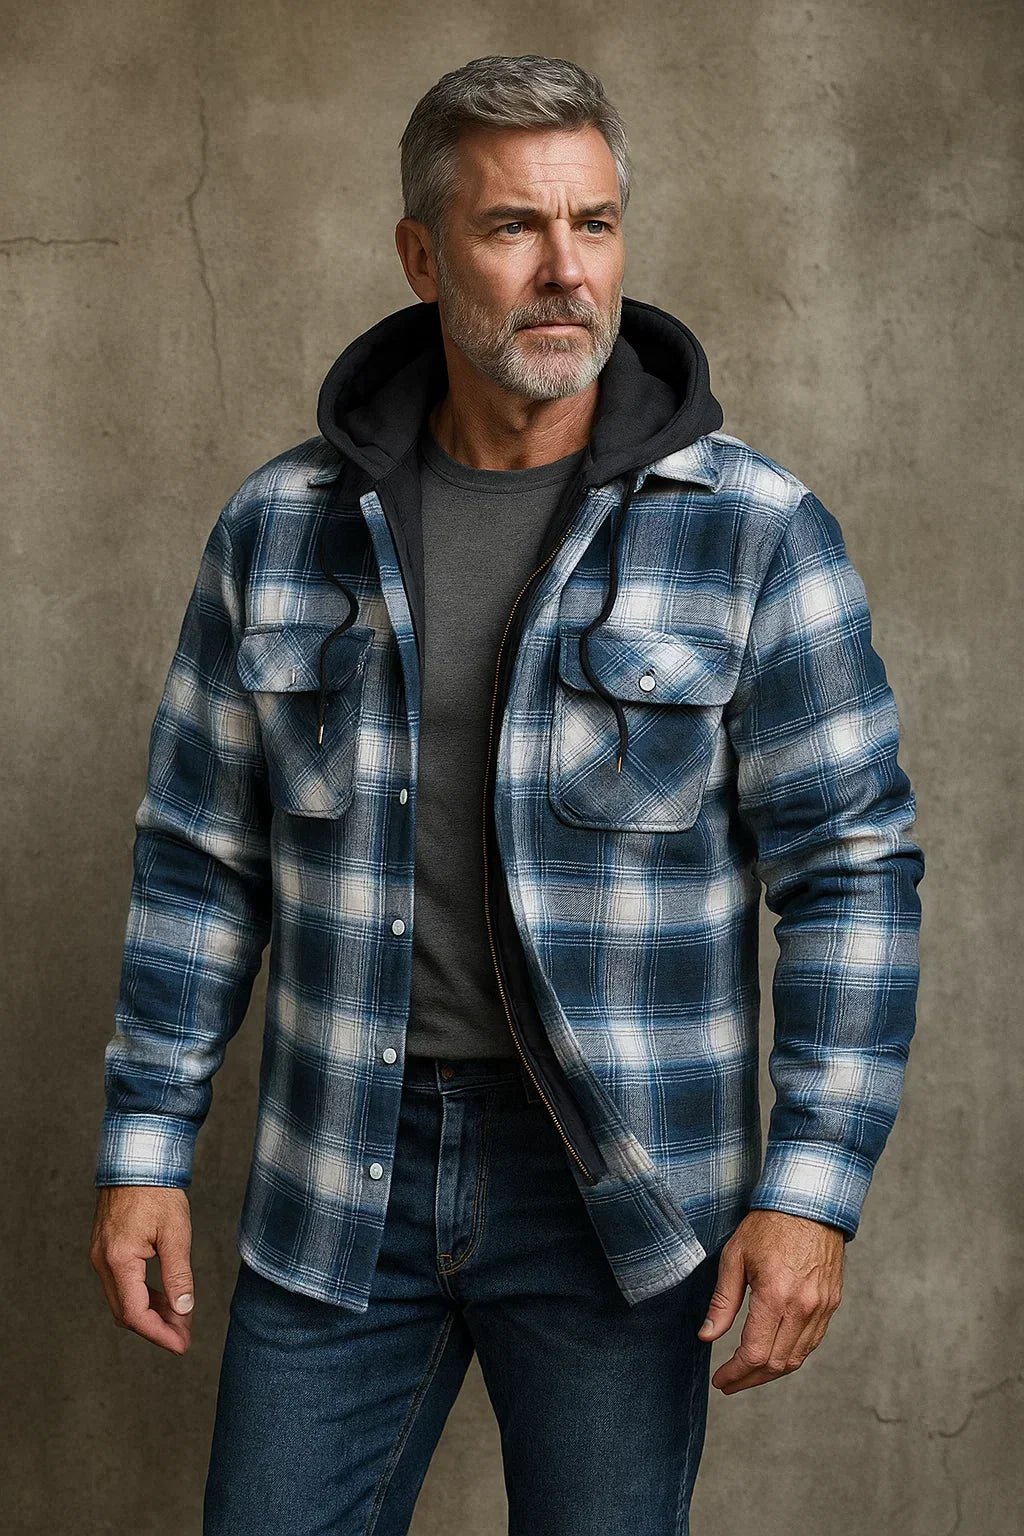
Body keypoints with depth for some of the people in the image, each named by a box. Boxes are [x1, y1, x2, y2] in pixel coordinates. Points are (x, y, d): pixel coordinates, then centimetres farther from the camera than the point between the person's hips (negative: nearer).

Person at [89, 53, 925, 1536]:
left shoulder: (754, 533, -7)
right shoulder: (282, 525, 1)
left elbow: (851, 865, -7)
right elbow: (203, 853, 6)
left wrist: (813, 1187, -13)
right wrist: (146, 1145, 3)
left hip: (616, 1191, -2)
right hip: (336, 1184, 2)